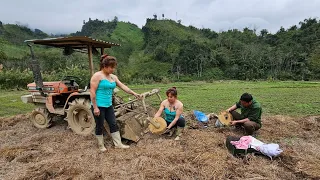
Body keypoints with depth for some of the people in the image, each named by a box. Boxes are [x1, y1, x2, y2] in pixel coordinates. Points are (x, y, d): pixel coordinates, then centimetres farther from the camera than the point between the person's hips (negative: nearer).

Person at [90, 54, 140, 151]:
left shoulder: (113, 77, 8)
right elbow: (92, 92, -16)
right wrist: (95, 107, -17)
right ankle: (101, 146, 25)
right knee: (100, 126, 8)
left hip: (108, 106, 7)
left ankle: (118, 144, 21)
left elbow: (123, 86, 10)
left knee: (113, 124, 10)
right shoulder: (97, 76, -13)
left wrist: (134, 93, 2)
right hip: (99, 106, -7)